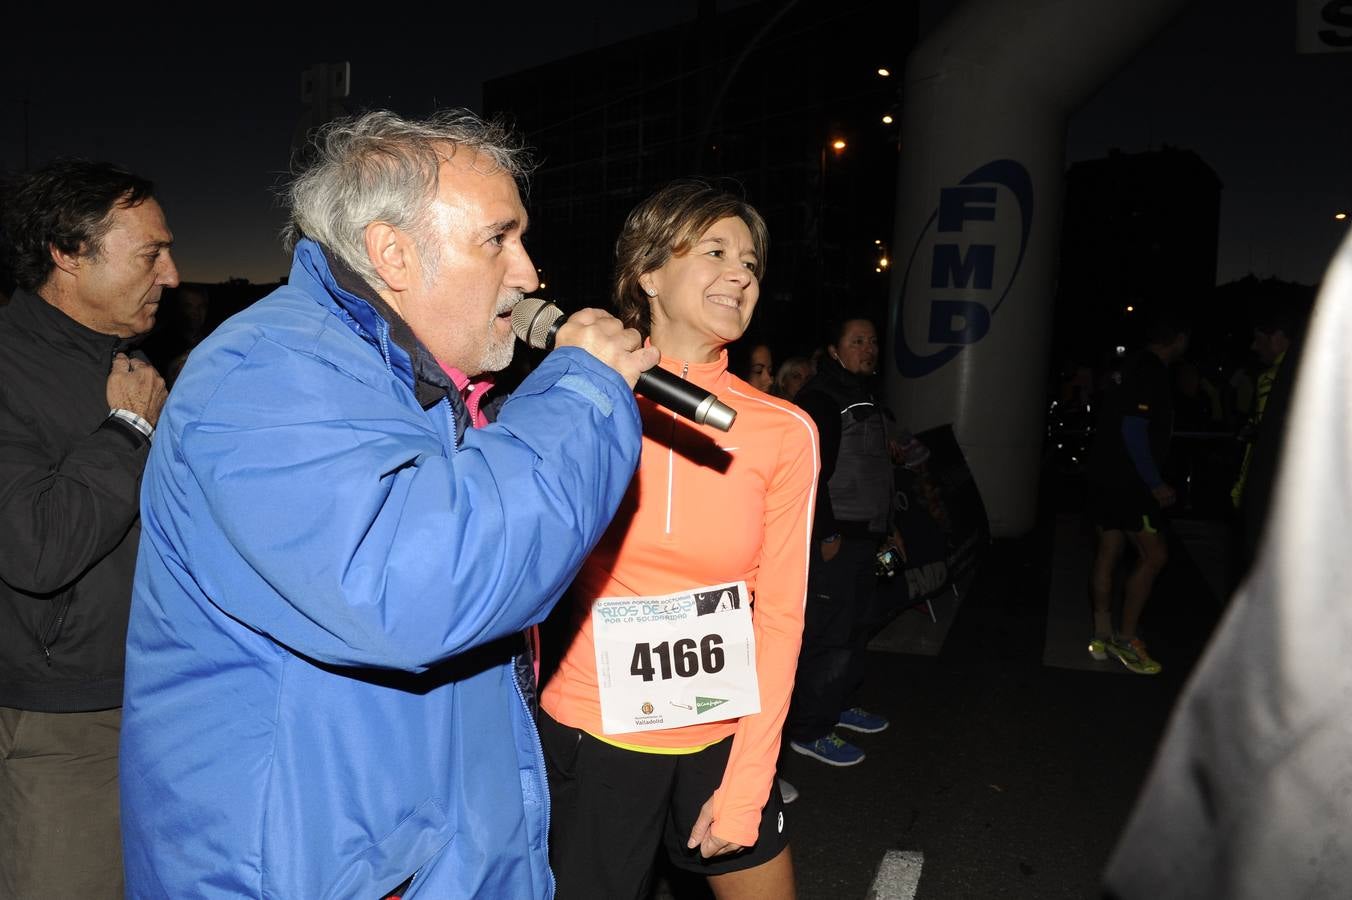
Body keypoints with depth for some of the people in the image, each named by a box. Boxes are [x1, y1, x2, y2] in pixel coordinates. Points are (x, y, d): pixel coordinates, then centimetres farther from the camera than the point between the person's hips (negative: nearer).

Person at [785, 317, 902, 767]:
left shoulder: (867, 398, 20)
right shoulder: (820, 397, -13)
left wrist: (887, 528, 26)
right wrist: (827, 534, -22)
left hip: (865, 538, 10)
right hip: (833, 540, -10)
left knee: (861, 624, 17)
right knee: (830, 633, -7)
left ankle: (841, 704, 33)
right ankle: (808, 731, 3)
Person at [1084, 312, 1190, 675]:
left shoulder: (1133, 366, 14)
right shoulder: (1151, 372, -14)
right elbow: (1133, 430, -21)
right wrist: (1155, 483, -18)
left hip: (1106, 474, 10)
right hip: (1128, 481, -10)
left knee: (1109, 550, 11)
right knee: (1154, 554, -4)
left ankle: (1102, 636, 17)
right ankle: (1125, 638, 2)